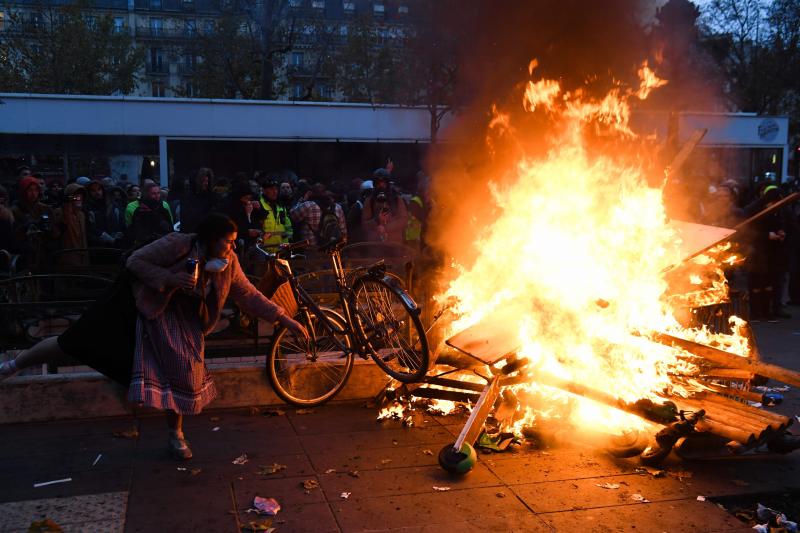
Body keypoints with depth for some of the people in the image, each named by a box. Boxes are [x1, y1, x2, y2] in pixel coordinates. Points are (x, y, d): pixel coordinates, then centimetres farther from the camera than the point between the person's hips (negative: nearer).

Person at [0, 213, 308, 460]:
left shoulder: (228, 264, -11)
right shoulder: (177, 245, -26)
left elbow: (249, 296, -7)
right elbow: (135, 261, -20)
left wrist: (285, 319, -12)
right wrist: (170, 279, -33)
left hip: (179, 321, 4)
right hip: (139, 304, -4)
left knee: (183, 374, -3)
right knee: (74, 341, -1)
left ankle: (176, 436, 21)